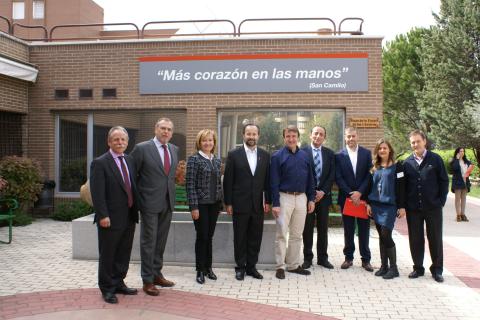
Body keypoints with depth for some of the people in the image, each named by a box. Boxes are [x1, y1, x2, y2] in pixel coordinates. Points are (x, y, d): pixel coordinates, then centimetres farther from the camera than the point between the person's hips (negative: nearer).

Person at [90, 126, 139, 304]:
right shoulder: (100, 163, -10)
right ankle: (107, 289, 20)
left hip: (129, 217, 6)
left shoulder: (129, 161, 11)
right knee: (107, 255, 7)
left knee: (124, 254, 15)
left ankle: (118, 283, 30)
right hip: (111, 219, -6)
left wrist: (136, 210, 10)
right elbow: (97, 193, -15)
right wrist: (103, 215, -19)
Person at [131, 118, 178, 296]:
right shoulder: (142, 148, -8)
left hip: (168, 203, 6)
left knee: (161, 241, 14)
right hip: (150, 202, -5)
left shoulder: (175, 149, 9)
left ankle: (157, 274, 27)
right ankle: (147, 280, 13)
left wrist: (171, 186, 12)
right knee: (148, 242, 2)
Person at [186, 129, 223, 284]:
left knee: (209, 236, 11)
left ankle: (208, 267, 24)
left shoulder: (217, 161, 10)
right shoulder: (194, 159, -7)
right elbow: (190, 184, -11)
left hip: (214, 204, 5)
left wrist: (220, 202, 10)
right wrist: (194, 207, -15)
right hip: (201, 204, -5)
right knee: (202, 237, 1)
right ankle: (200, 270, 15)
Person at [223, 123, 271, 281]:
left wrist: (268, 201, 3)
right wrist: (228, 203, -5)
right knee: (240, 237, 7)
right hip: (240, 204, -2)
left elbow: (267, 180, 7)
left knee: (256, 237, 8)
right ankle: (240, 267, 19)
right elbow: (228, 180, -2)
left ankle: (251, 266, 21)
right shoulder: (234, 154, -2)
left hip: (258, 204, 3)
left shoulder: (265, 155, 6)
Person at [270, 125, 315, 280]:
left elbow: (310, 179, 12)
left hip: (301, 198, 4)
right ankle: (280, 266, 8)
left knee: (297, 234, 11)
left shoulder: (305, 156, 8)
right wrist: (275, 204, -12)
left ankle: (293, 265, 21)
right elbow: (274, 182, -7)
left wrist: (311, 199, 6)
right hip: (285, 197, -4)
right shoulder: (277, 156, -4)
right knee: (281, 234, -1)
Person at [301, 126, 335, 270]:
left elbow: (332, 175, 4)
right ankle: (307, 258, 14)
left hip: (323, 195, 3)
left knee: (323, 228, 8)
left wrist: (323, 191, -8)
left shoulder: (330, 153, 8)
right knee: (307, 228, 5)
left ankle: (323, 258, 18)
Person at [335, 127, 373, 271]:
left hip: (363, 197, 0)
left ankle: (366, 259, 15)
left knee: (364, 229, 6)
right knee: (348, 230, 8)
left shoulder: (366, 153, 3)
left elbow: (369, 175, -2)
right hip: (346, 198, 0)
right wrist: (350, 194, -12)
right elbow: (338, 178, -3)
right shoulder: (339, 156, 1)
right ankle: (348, 257, 18)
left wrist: (359, 192, -12)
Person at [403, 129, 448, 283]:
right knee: (415, 239, 8)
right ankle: (418, 268, 22)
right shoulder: (407, 163, 4)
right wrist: (403, 205, 0)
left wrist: (441, 201, -5)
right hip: (413, 208, 2)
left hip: (433, 208, -2)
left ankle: (437, 269, 21)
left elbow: (444, 181, 1)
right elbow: (403, 185, 6)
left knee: (435, 239, 8)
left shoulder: (435, 159, -1)